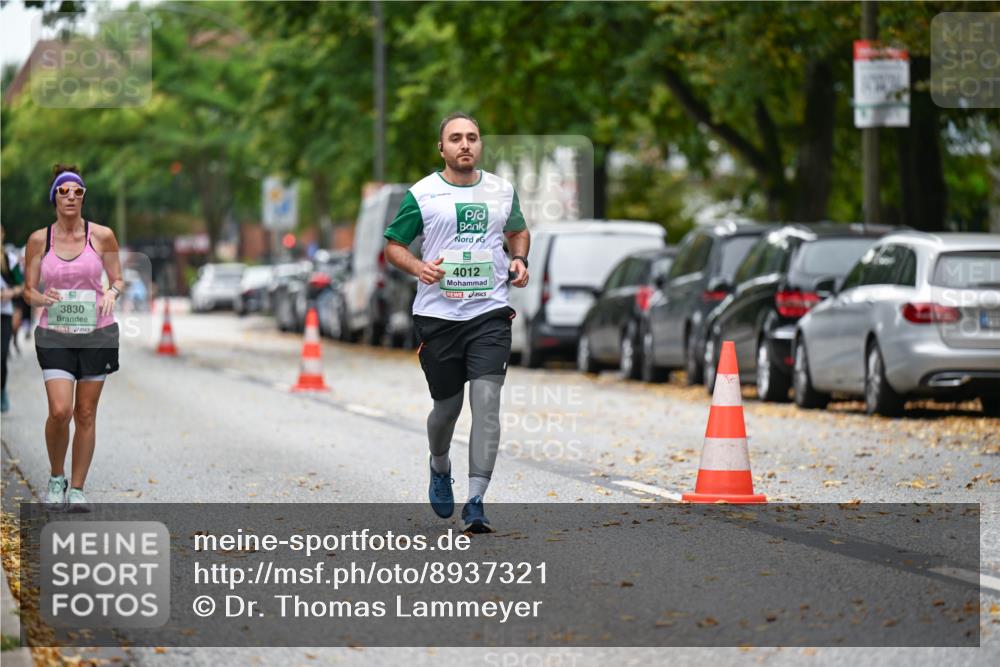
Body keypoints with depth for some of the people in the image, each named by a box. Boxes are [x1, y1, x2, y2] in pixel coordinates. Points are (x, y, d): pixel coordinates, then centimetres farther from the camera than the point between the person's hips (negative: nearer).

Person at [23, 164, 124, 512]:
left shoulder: (102, 236, 0)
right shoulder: (39, 240, 1)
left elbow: (118, 279, 8)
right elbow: (28, 290, 6)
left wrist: (112, 292, -15)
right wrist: (42, 298, -17)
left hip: (96, 332, 1)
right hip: (55, 335, -1)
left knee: (86, 414, 4)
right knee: (59, 411, -15)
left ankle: (77, 489, 15)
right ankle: (56, 478, 10)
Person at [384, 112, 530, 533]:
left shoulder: (502, 191, 8)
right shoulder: (422, 195, 0)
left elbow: (519, 231, 26)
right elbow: (393, 245, 5)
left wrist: (518, 259, 6)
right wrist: (418, 267, -15)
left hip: (490, 313, 1)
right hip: (438, 314, -1)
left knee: (487, 400, -14)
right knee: (447, 406, 9)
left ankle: (476, 502, -14)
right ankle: (440, 467, 43)